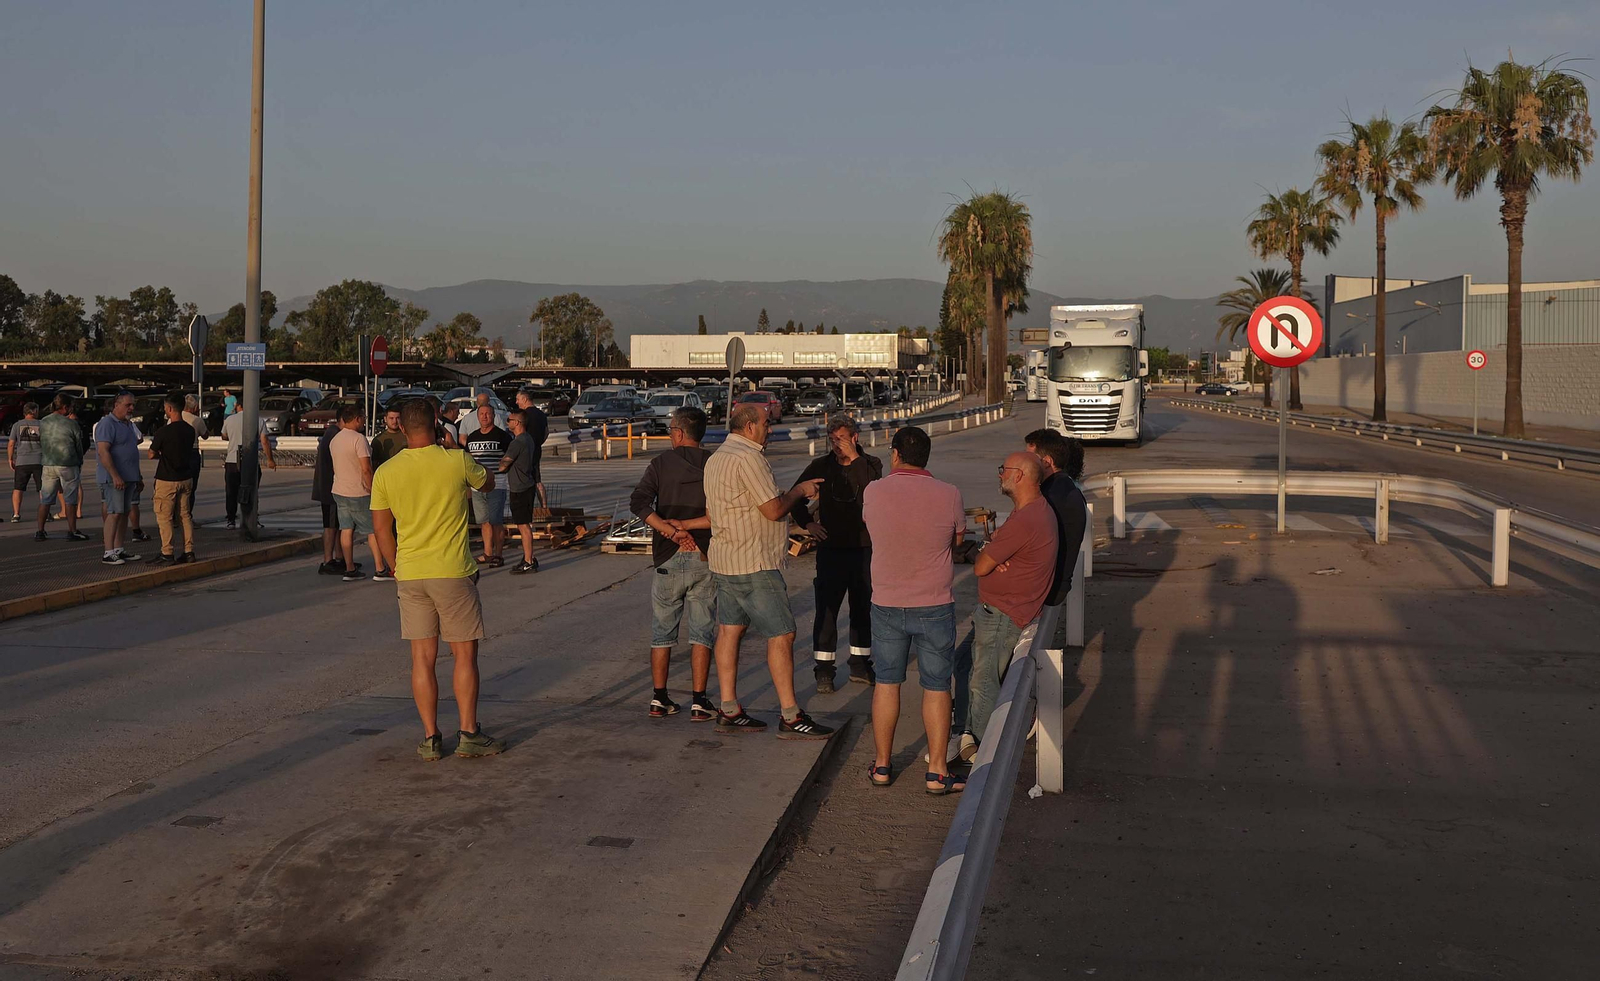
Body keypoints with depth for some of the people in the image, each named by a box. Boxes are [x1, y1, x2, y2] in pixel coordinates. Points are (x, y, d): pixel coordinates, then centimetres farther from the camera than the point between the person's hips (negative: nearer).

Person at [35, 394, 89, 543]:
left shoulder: (43, 423, 4)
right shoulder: (71, 423, -10)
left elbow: (41, 443, 11)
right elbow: (79, 445, -2)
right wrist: (79, 463, 13)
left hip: (47, 465, 4)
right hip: (68, 465, -4)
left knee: (45, 500, 9)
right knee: (70, 499, 2)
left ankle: (40, 532, 9)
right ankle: (72, 531, 3)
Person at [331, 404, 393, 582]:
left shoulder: (334, 440, 9)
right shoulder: (358, 439, -17)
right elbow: (366, 469, -20)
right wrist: (373, 490, -13)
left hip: (339, 491, 8)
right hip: (359, 493, -8)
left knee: (346, 530, 9)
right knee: (373, 530, 0)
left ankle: (350, 569, 11)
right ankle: (380, 570, 1)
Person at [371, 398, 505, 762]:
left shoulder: (385, 473, -1)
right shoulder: (457, 462, -8)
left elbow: (381, 529, 5)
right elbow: (488, 483, 12)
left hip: (409, 574, 3)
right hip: (452, 572, -3)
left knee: (422, 658, 8)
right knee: (464, 653, 7)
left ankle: (430, 738, 11)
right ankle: (469, 734, 8)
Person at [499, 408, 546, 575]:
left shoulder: (518, 443, -19)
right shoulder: (528, 439, 12)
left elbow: (503, 466, -14)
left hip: (520, 489, -10)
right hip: (527, 486, 10)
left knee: (523, 525, -6)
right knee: (523, 525, 16)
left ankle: (529, 562, -3)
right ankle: (527, 558, 22)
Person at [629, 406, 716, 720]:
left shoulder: (661, 464, -1)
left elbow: (639, 502, -14)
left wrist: (670, 529, -17)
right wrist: (687, 525, -8)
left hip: (668, 557, 0)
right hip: (704, 558, 0)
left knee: (662, 632, 12)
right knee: (701, 632, 5)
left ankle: (659, 699, 15)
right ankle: (698, 701, 2)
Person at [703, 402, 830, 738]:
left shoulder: (715, 459, 15)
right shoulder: (748, 458, -17)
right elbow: (774, 510, -19)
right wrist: (800, 490, -1)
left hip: (723, 560, 10)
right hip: (753, 564, -10)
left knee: (729, 631, 10)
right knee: (781, 635, -6)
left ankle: (728, 711, 14)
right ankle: (790, 717, -4)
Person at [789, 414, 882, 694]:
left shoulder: (870, 464, 0)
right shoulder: (821, 466, 2)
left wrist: (854, 458, -25)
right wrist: (807, 523, 2)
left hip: (864, 547, 1)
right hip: (831, 547, -1)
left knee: (863, 608, 10)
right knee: (826, 610, -4)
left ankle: (860, 665, 23)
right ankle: (824, 671, 1)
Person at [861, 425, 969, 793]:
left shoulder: (873, 491, -7)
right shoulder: (949, 495, -10)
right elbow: (957, 542, 3)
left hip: (886, 604, 2)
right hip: (935, 606, -1)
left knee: (886, 684, 14)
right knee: (936, 688, 7)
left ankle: (882, 765, 21)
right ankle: (937, 771, 10)